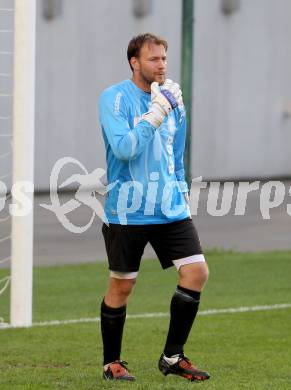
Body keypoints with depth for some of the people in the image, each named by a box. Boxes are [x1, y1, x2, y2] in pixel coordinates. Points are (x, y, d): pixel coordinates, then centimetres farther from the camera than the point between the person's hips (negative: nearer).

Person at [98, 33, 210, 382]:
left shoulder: (172, 100, 11)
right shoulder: (114, 99, -9)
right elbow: (123, 148, -22)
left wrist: (181, 194, 16)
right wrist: (155, 114, -23)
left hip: (170, 209, 6)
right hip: (127, 212, -5)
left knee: (196, 272, -6)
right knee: (122, 285, 1)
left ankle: (172, 357, 6)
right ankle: (111, 363, 18)